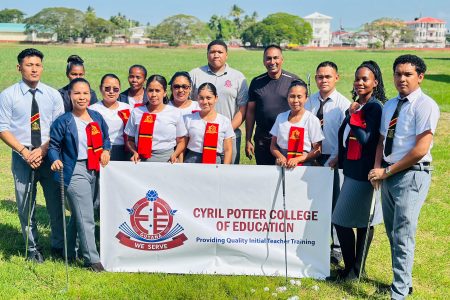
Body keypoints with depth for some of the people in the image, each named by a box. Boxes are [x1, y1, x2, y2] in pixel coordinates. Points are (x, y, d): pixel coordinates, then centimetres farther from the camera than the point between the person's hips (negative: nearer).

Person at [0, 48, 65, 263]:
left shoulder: (53, 95, 5)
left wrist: (42, 150, -12)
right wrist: (24, 152, -12)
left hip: (49, 155, 1)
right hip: (22, 157, -1)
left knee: (55, 203, 4)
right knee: (25, 205, 5)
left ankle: (58, 247, 21)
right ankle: (33, 248, 22)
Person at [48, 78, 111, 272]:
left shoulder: (97, 118, 7)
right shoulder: (63, 122, -9)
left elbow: (105, 138, 19)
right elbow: (54, 145, -5)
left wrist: (106, 150, 0)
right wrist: (56, 160, -24)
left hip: (95, 170, 6)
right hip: (75, 172, -6)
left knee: (78, 214, 18)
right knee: (86, 218, -6)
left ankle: (68, 252, 34)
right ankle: (92, 259, 3)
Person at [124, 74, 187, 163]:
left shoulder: (175, 113, 7)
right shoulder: (136, 112, 8)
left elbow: (181, 141, 11)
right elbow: (130, 140, 14)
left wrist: (175, 155, -6)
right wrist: (135, 152, -5)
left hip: (167, 159, 0)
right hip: (143, 159, 0)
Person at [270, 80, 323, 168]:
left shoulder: (312, 120, -1)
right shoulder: (280, 117, 10)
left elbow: (317, 150, -2)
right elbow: (273, 145, 13)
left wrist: (297, 159, -14)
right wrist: (280, 157, -7)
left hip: (303, 164, -3)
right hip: (282, 165, 3)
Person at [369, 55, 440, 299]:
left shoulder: (425, 105, -12)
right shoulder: (390, 105, 12)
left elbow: (421, 149, -18)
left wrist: (387, 171, -13)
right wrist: (377, 168, -5)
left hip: (412, 175, -8)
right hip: (388, 174, 8)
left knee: (403, 236, -7)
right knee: (392, 233, 16)